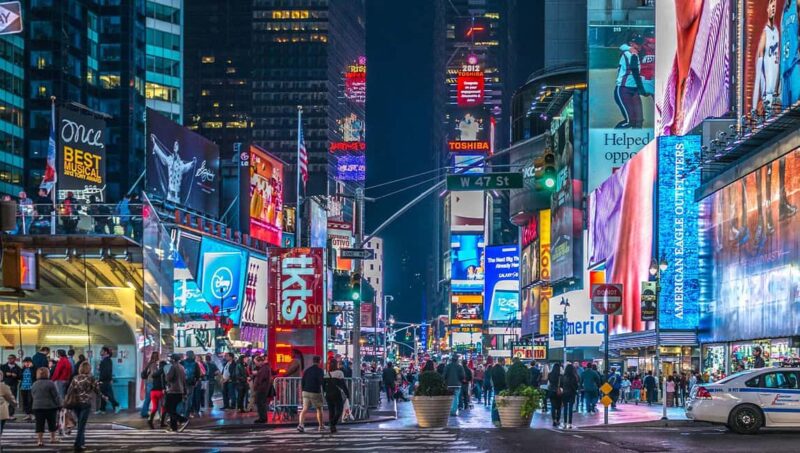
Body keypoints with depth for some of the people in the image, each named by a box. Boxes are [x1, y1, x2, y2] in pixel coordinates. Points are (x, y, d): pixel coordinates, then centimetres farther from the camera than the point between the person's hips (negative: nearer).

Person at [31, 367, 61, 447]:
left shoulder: (34, 385, 8)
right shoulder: (50, 383, -9)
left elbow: (33, 396, 18)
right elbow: (56, 396, -9)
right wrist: (59, 405, -1)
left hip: (37, 407, 3)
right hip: (50, 407, -3)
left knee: (39, 424, 2)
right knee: (51, 423, 12)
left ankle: (39, 440, -4)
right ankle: (52, 438, 22)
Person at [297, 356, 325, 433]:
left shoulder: (307, 370, 9)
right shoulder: (319, 370, -8)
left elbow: (302, 382, 10)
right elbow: (322, 381, -16)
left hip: (306, 392, 4)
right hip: (316, 392, -4)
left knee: (304, 409, -2)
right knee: (319, 409, 13)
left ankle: (301, 424, -22)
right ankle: (321, 426, 21)